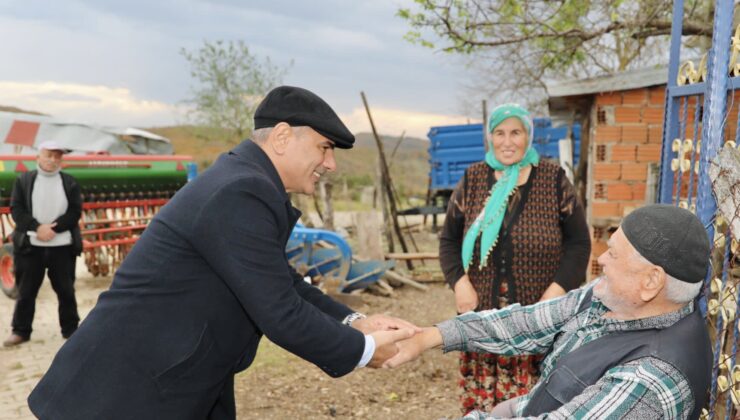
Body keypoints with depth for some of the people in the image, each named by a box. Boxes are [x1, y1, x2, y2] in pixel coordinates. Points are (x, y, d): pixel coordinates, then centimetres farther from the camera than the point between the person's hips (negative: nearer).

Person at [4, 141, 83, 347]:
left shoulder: (70, 182, 3)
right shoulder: (23, 180, 4)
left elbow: (75, 211, -3)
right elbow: (16, 210, -3)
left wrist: (54, 228, -14)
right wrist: (38, 228, -16)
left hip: (62, 246, 0)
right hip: (31, 245, 0)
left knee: (66, 290, 8)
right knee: (26, 291, 8)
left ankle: (71, 329, 19)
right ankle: (20, 331, 20)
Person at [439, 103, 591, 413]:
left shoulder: (554, 181, 1)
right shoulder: (472, 180, 6)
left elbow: (578, 242, 3)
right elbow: (449, 240, 10)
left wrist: (557, 290, -9)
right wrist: (459, 282, -5)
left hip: (537, 317, -2)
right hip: (482, 313, 2)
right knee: (480, 397, 5)